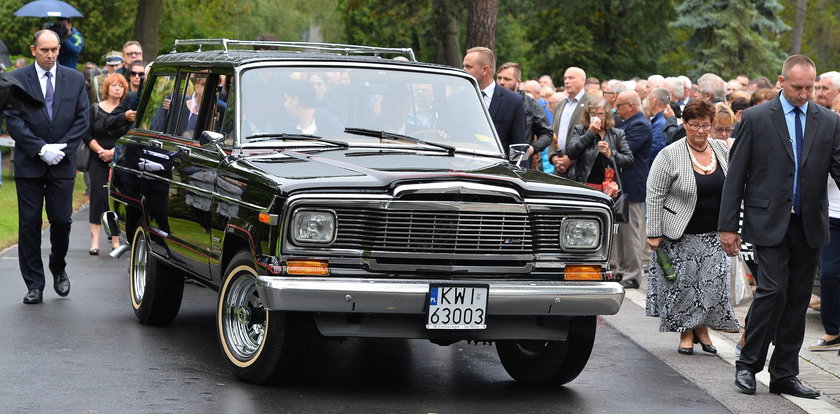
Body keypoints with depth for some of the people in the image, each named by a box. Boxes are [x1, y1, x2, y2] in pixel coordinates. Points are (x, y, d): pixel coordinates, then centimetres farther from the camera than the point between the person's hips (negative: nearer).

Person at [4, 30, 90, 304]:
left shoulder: (75, 79, 7)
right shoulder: (18, 79, 1)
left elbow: (82, 119, 4)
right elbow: (13, 120, -5)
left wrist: (61, 149, -8)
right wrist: (41, 149, -13)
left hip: (62, 164, 1)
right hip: (28, 165, -1)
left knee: (62, 221, -1)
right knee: (29, 224, 1)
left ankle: (58, 268, 27)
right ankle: (34, 285, 7)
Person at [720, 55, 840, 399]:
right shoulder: (756, 119, -1)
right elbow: (735, 174, 0)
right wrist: (728, 225, -5)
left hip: (809, 226, 4)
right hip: (769, 223, -4)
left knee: (797, 301, 6)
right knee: (773, 291, -14)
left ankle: (784, 375, 15)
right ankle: (748, 365, 2)